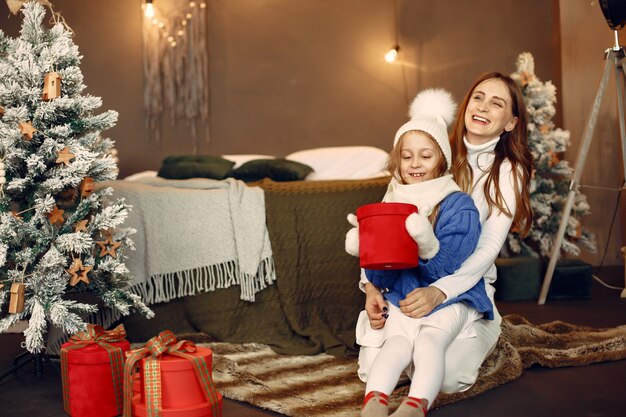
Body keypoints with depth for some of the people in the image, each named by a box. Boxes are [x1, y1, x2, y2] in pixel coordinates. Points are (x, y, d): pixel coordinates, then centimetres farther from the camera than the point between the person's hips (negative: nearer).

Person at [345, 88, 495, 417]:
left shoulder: (459, 206, -6)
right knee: (396, 343, -27)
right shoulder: (391, 205, 6)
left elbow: (450, 270, -17)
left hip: (449, 301, -2)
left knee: (429, 341, -31)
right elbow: (381, 280, 5)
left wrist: (428, 246, -37)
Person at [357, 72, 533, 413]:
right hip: (409, 279, 1)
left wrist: (439, 291, -30)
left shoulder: (508, 172, -3)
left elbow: (488, 248, -13)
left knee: (449, 377, -23)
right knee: (374, 366, -19)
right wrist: (371, 284, -18)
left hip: (467, 285, -1)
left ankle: (489, 331, 12)